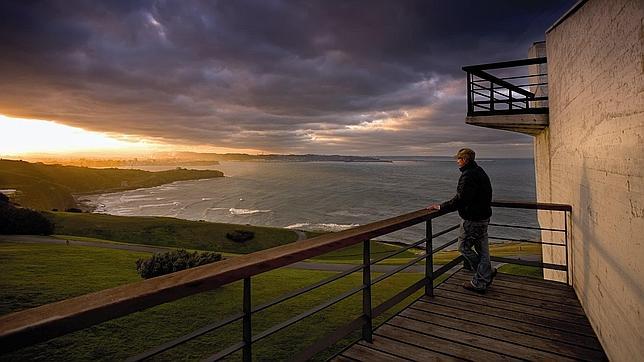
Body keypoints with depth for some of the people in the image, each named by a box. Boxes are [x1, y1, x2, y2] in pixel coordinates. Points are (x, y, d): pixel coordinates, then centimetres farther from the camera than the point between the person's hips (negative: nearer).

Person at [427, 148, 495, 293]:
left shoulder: (468, 175, -21)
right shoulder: (480, 172, 12)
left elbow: (461, 199, -28)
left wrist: (441, 207, -21)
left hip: (473, 219, -10)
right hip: (484, 216, 10)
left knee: (464, 246, 3)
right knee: (482, 248, 15)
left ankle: (487, 272, 12)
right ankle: (482, 281, 24)